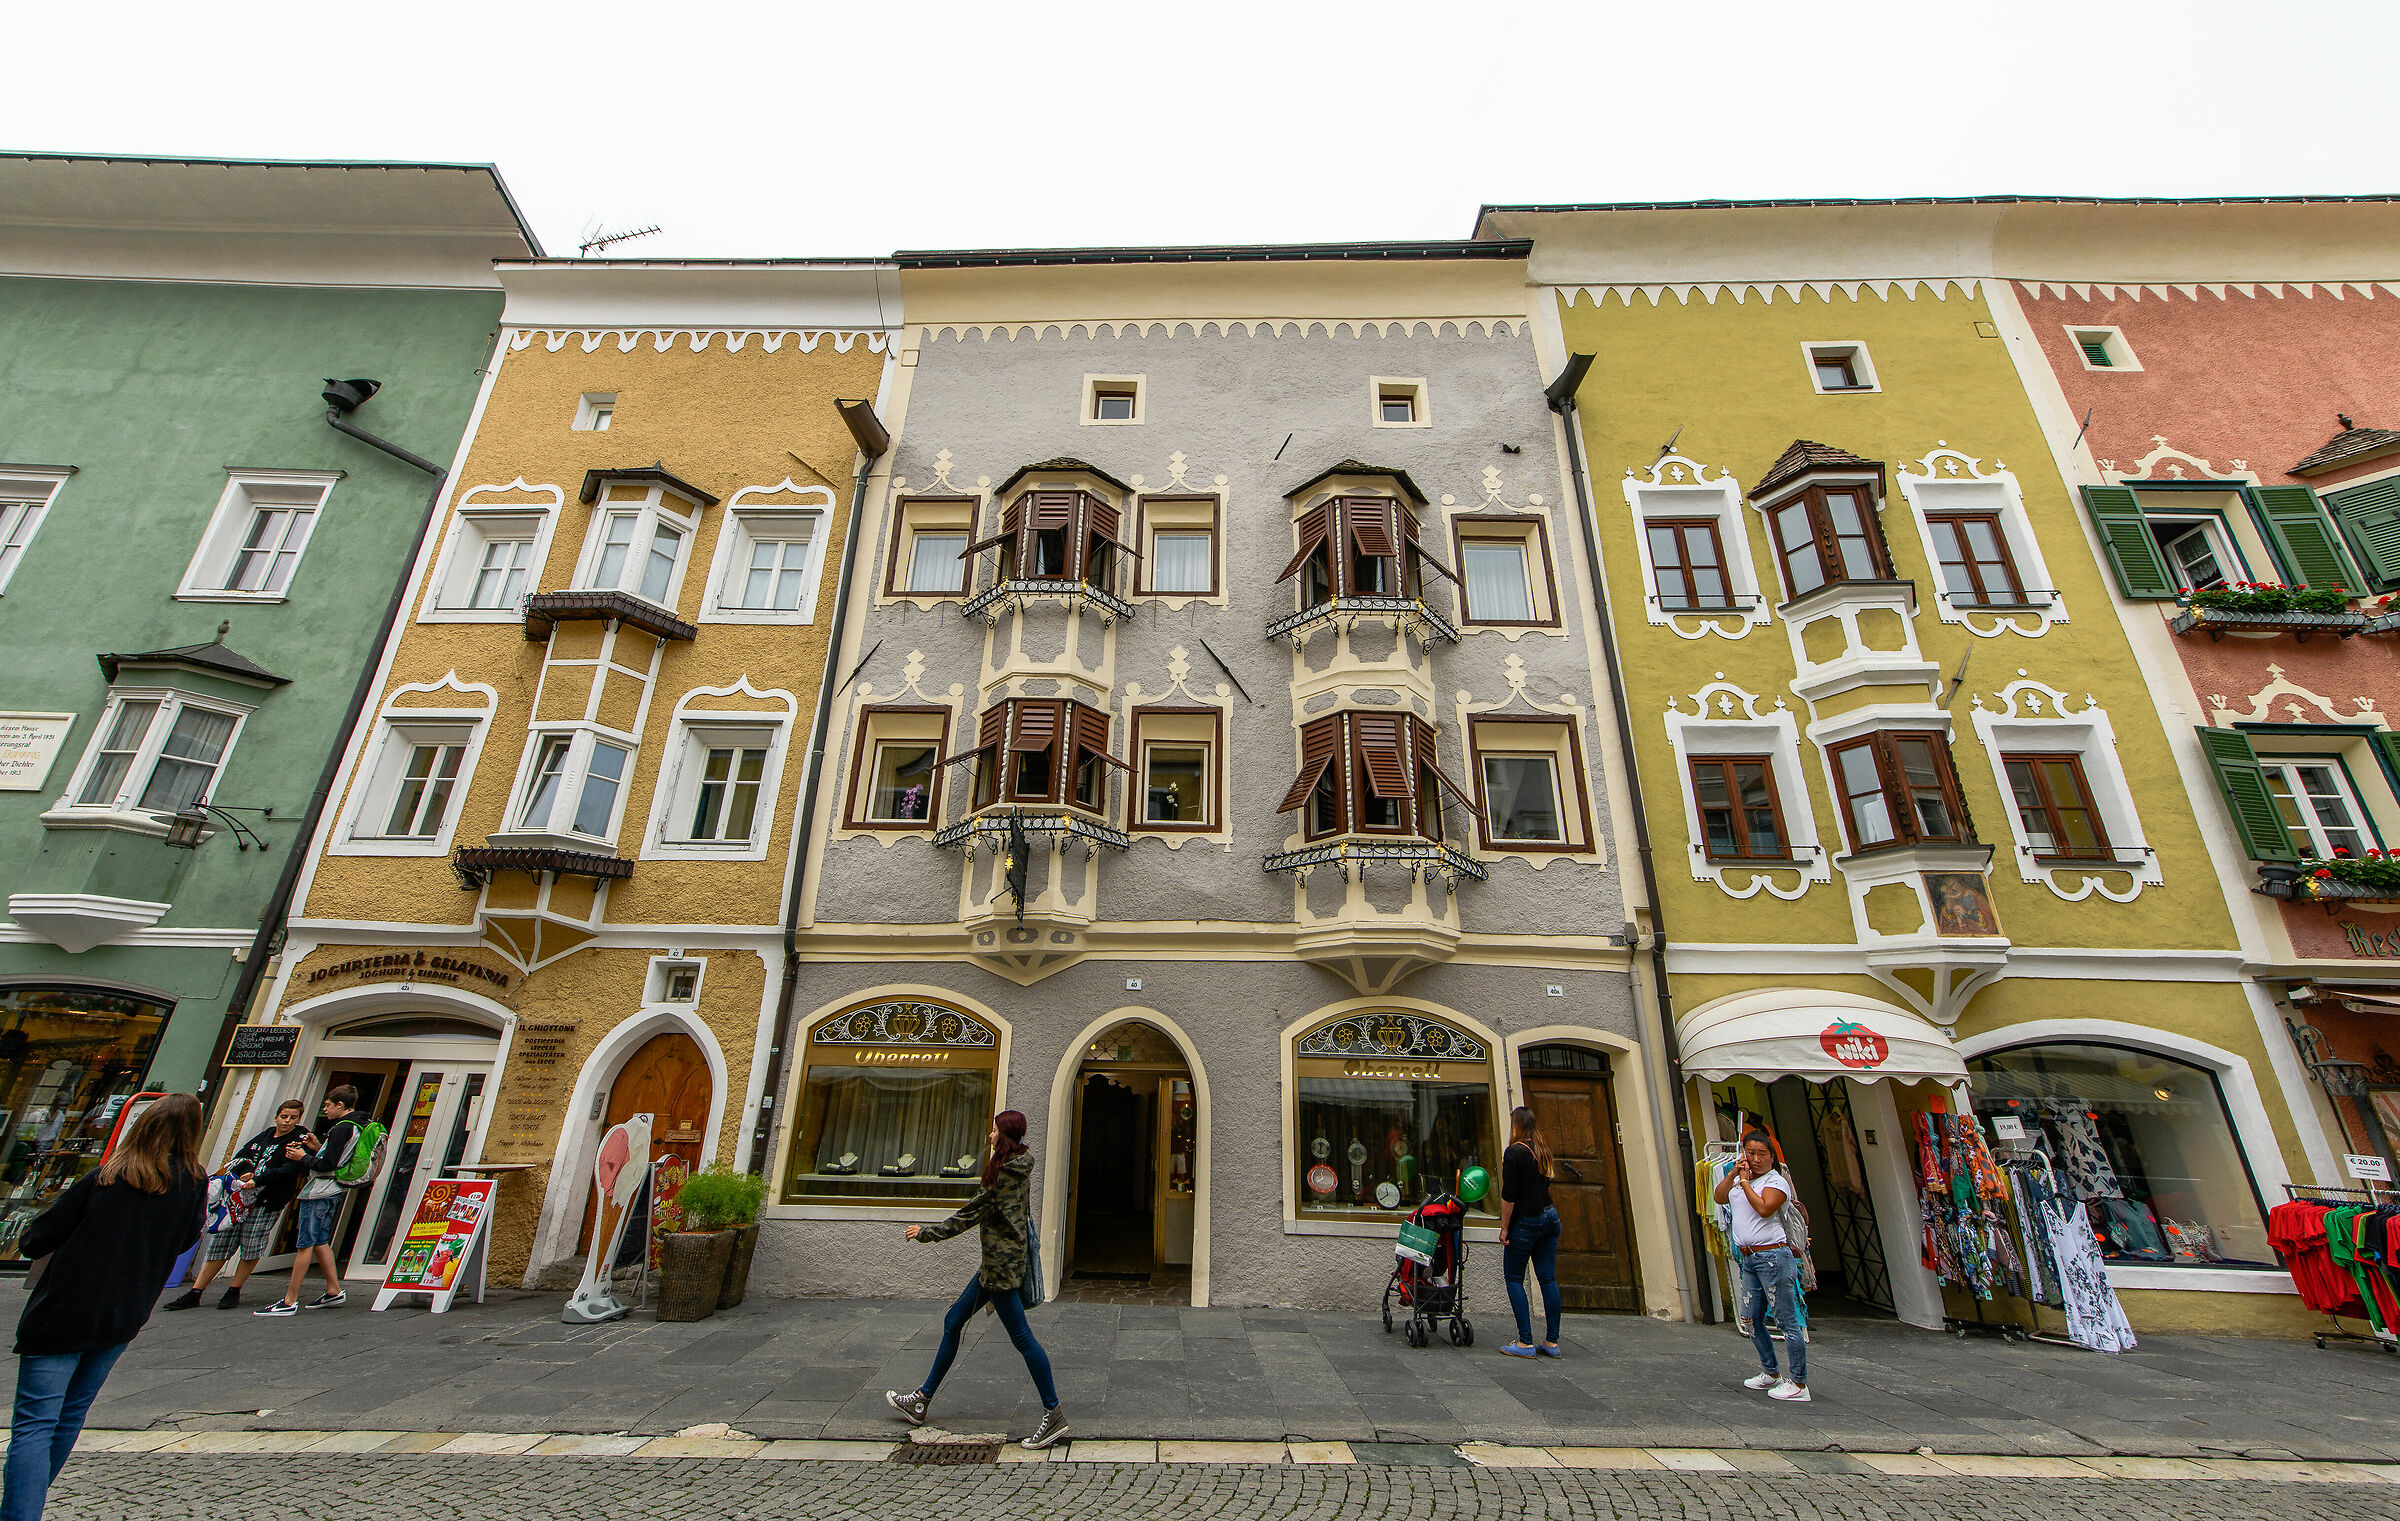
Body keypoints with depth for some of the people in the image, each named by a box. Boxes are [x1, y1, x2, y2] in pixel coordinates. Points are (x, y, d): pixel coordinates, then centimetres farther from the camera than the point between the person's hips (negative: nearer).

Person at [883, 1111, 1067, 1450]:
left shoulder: (1006, 1170, -19)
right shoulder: (1019, 1169, 10)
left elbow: (974, 1212, -16)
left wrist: (927, 1233, -7)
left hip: (1001, 1263, -11)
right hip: (997, 1264, 11)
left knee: (1021, 1337, -6)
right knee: (953, 1322, 17)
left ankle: (1053, 1415, 1)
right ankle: (922, 1399, 29)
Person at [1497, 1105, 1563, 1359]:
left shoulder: (1514, 1152, -15)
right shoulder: (1543, 1151, 6)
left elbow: (1509, 1195, -16)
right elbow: (1546, 1184, 14)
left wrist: (1504, 1228, -10)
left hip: (1526, 1221, -7)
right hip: (1550, 1217, 7)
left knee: (1514, 1279, 3)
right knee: (1548, 1279, 9)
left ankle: (1525, 1343, 1)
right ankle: (1552, 1342, 13)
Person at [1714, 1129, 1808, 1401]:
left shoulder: (1776, 1181, -8)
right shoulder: (1741, 1180, 14)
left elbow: (1764, 1208, -23)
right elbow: (1719, 1197, 4)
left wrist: (1745, 1181, -15)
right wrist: (1734, 1173, -1)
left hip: (1773, 1256, -8)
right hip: (1749, 1259, 8)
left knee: (1786, 1320, -2)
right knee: (1752, 1319, 14)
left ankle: (1799, 1383, 7)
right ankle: (1770, 1373, 29)